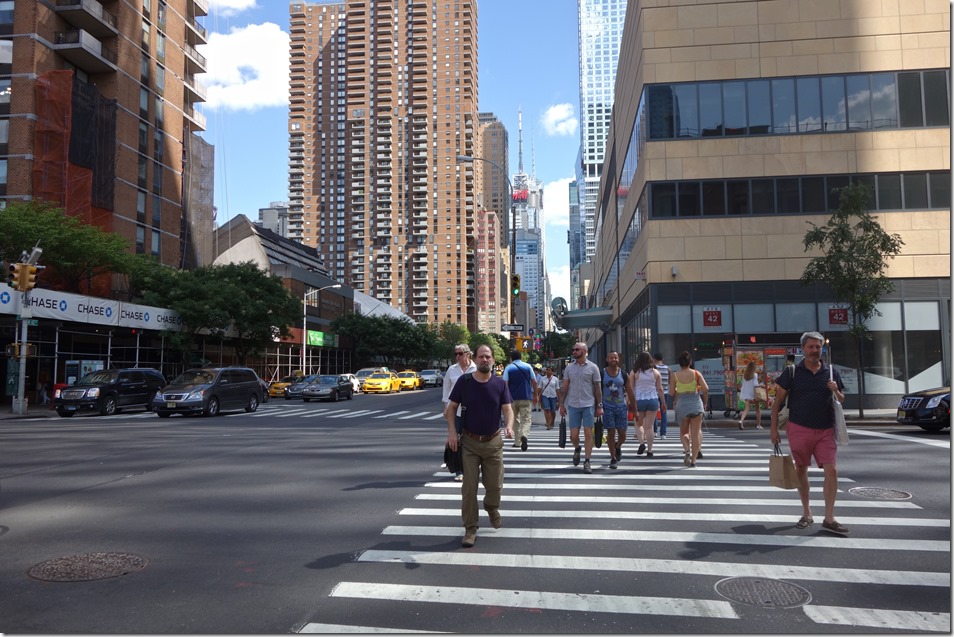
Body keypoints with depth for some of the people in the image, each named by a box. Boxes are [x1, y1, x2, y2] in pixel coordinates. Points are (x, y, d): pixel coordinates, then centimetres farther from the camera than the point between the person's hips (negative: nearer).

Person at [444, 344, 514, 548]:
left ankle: (491, 507, 43)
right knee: (469, 487, 0)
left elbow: (507, 409, -6)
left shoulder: (500, 383, -2)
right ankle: (470, 529, 12)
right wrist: (452, 431, -14)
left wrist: (509, 426, -27)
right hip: (469, 442, -1)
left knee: (495, 485, 9)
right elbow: (451, 408, -1)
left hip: (493, 442, 1)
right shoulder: (464, 381, -6)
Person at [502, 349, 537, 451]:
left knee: (515, 419, 15)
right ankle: (524, 435, -28)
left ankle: (517, 441, 18)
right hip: (526, 398, 0)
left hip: (513, 398, 0)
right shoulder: (528, 367, 4)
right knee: (526, 419, -2)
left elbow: (505, 384, -6)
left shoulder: (508, 368, -1)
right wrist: (535, 395, 15)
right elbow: (534, 382, 5)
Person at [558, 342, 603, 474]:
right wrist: (561, 405, 4)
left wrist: (599, 406, -2)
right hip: (573, 405, 2)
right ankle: (577, 449, 35)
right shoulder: (569, 367, 7)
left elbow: (597, 388, 1)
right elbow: (564, 388, 9)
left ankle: (587, 462, 6)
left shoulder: (593, 367, 0)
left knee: (588, 433, -3)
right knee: (573, 435, 3)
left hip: (588, 405, -2)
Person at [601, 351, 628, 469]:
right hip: (607, 407, -2)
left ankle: (617, 447, 35)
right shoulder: (602, 373, -1)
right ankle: (613, 458, 9)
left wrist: (627, 400, -1)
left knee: (622, 434, 1)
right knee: (611, 432, -4)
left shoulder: (623, 374, 5)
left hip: (621, 407, 2)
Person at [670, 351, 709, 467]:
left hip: (681, 405, 0)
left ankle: (687, 450, -13)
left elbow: (672, 392, 1)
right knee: (695, 433, 6)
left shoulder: (675, 376, -3)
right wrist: (705, 403, 7)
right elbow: (706, 389, -6)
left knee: (683, 432, 14)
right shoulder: (696, 374, -3)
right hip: (696, 403, 0)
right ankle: (693, 460, 5)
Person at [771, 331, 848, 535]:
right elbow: (778, 400, 1)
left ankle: (829, 519, 1)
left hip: (825, 431, 1)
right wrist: (773, 428, -3)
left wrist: (835, 391, -9)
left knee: (831, 471, -7)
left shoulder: (831, 372, 6)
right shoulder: (792, 372, -1)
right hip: (799, 429, -1)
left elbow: (841, 401, 14)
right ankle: (806, 514, 24)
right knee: (801, 470, 9)